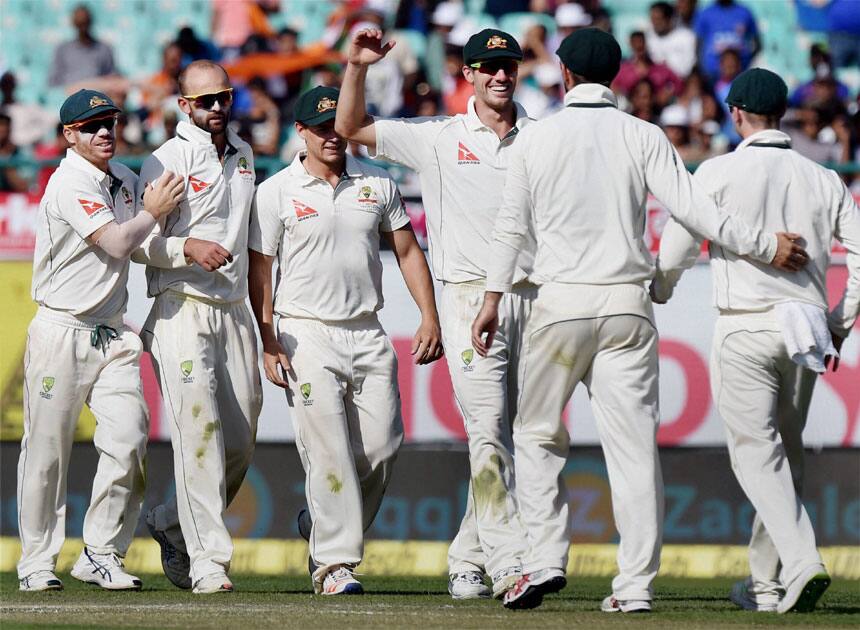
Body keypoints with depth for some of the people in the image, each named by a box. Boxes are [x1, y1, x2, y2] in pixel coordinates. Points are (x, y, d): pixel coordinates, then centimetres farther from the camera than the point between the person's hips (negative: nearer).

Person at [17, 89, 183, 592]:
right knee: (47, 451, 0)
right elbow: (116, 243, -20)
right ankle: (37, 562, 10)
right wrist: (154, 211, -4)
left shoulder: (125, 179, 12)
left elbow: (139, 246, 22)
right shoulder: (69, 184, -12)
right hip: (61, 331, -6)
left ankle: (101, 554, 0)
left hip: (113, 335, 6)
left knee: (128, 439, -8)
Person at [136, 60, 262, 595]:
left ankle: (173, 523, 28)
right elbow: (139, 243, -7)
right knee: (199, 430, -14)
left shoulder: (244, 156, 16)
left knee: (241, 441, 6)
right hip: (183, 312, -7)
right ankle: (209, 562, -17)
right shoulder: (167, 161, -5)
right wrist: (187, 246, -24)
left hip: (234, 311, 7)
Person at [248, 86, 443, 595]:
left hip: (368, 334, 4)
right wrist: (268, 343, -9)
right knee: (329, 453, -10)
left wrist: (430, 319, 3)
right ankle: (335, 563, -7)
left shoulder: (377, 184, 10)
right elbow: (259, 270, -1)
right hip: (308, 334, -4)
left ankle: (321, 529, 21)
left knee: (382, 447, -1)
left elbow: (407, 250, 13)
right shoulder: (276, 192, 0)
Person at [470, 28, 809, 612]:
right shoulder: (643, 137, 1)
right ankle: (636, 583, -3)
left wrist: (493, 298, 13)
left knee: (538, 435, 13)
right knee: (633, 444, 1)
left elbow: (512, 225, 5)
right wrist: (765, 247, 1)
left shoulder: (536, 136, 2)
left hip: (560, 302, -1)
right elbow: (693, 208, -6)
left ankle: (545, 559, -1)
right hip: (628, 308, 1)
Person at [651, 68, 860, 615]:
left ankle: (802, 560, -26)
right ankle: (768, 583, 17)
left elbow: (676, 250, 0)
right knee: (787, 453, 13)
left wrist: (657, 294, 21)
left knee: (757, 451, -6)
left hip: (745, 328, -4)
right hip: (804, 333, 4)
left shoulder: (719, 173, -2)